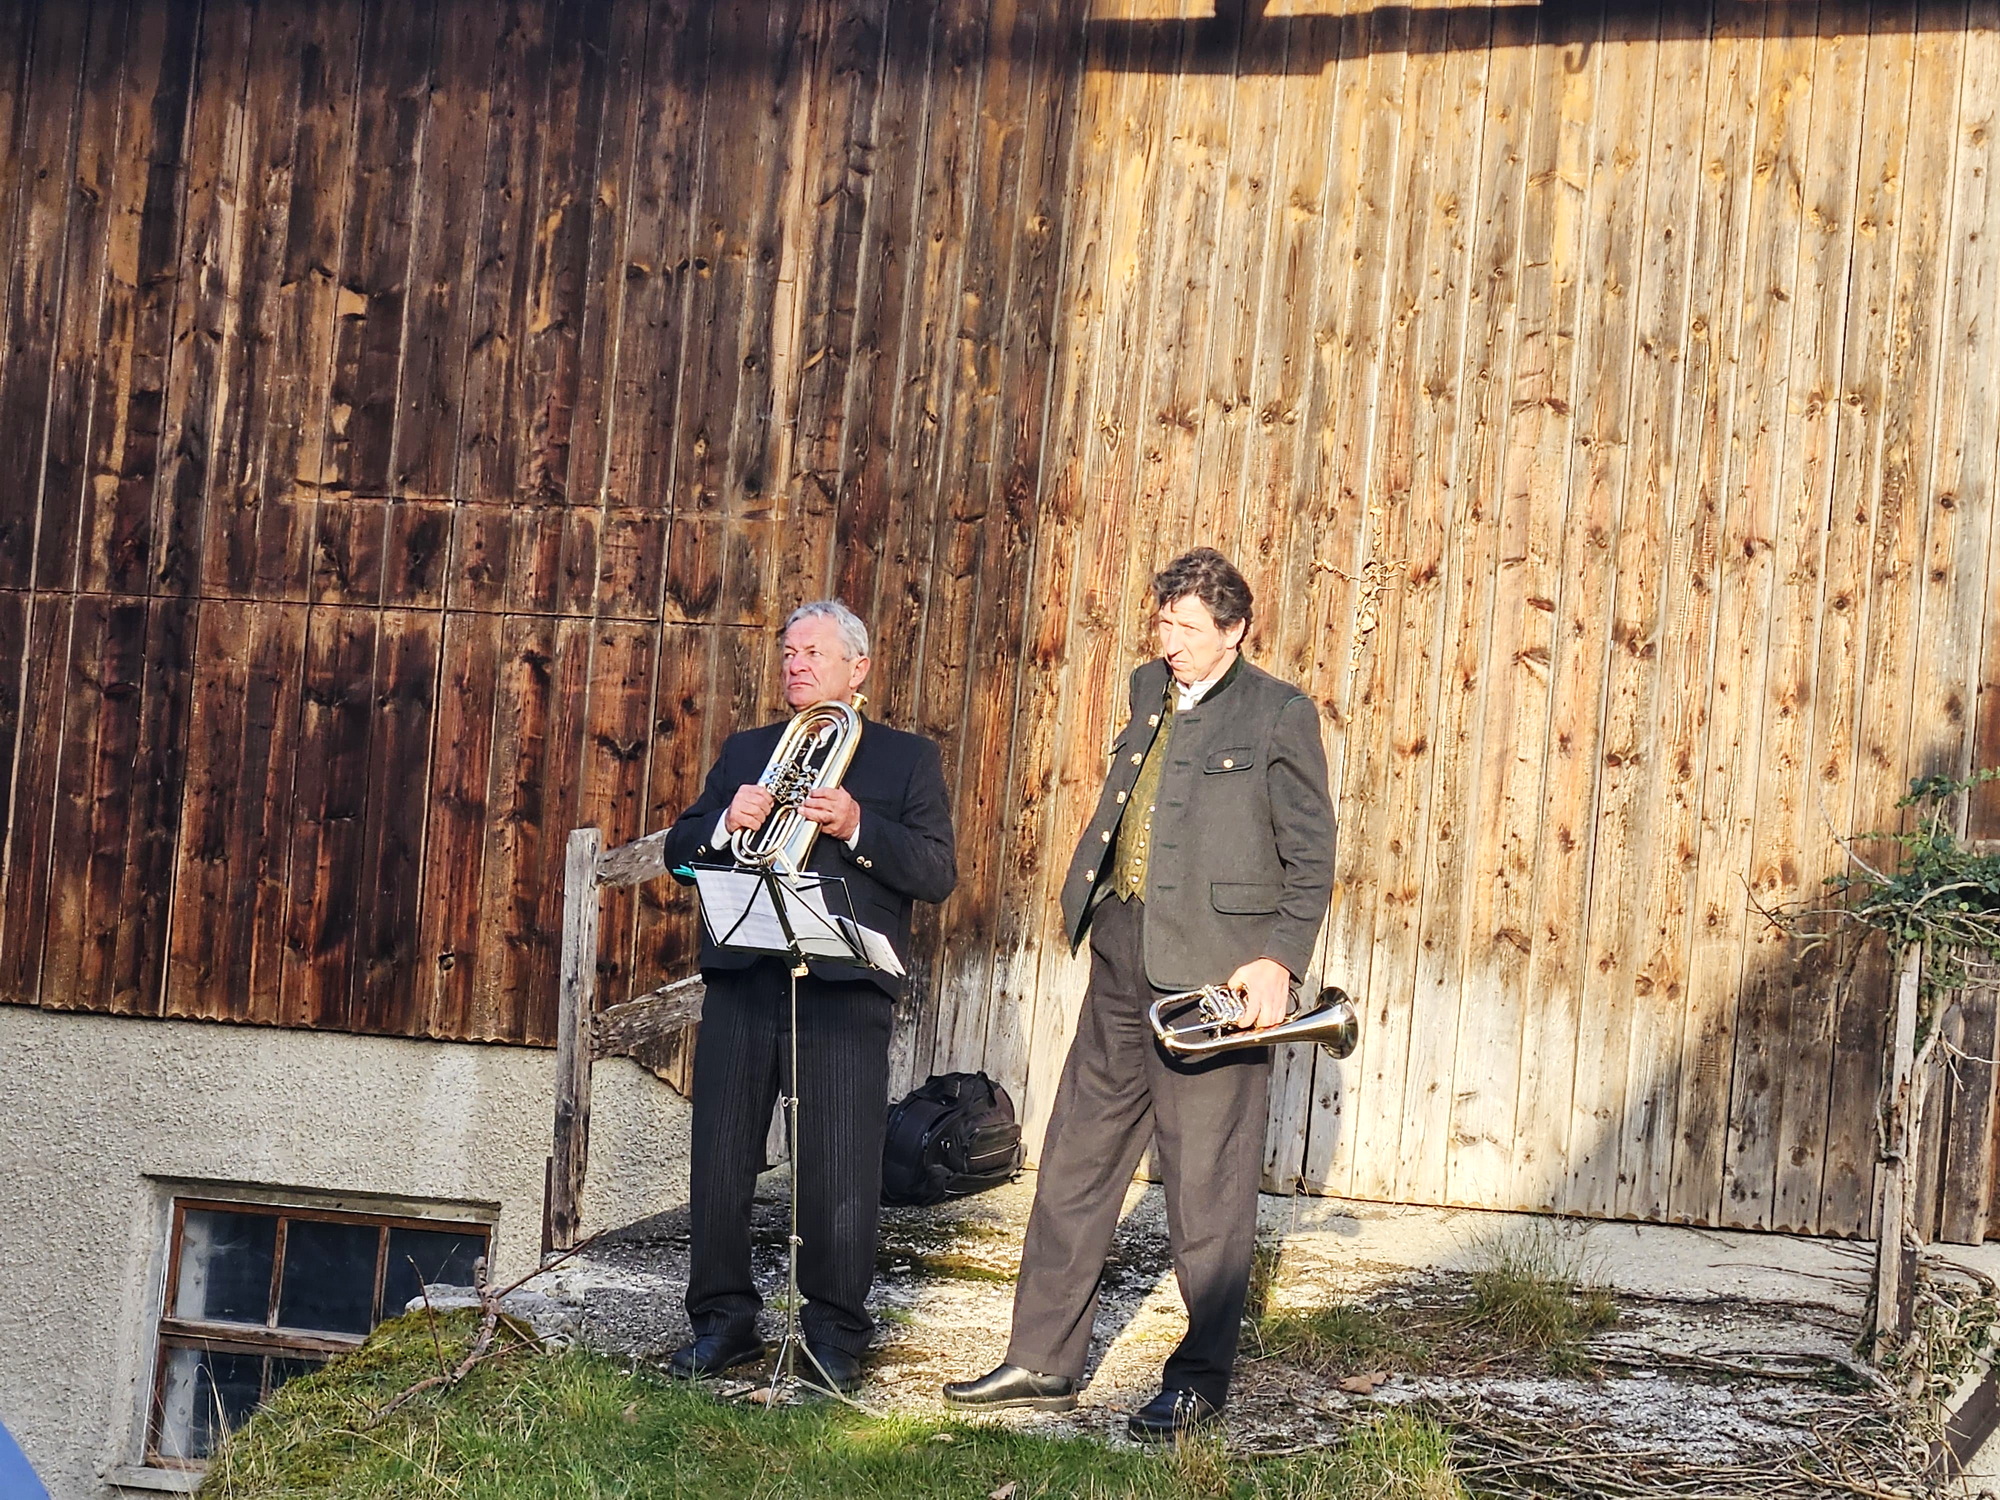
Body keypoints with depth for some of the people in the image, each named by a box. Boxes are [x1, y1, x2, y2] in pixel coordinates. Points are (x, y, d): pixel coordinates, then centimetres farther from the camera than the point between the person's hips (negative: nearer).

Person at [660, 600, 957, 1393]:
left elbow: (938, 872, -1)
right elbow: (678, 851, 15)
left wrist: (857, 828, -15)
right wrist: (724, 822, -6)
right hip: (743, 978, 4)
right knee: (720, 1158, 3)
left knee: (841, 1171, -4)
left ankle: (835, 1334, 6)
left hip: (844, 987, -3)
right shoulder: (744, 752, 20)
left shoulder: (907, 758, 10)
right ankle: (724, 1321, 14)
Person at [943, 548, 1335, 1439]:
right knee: (1076, 1161, 10)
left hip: (1214, 970, -7)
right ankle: (1043, 1360, 19)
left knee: (1206, 1182, 0)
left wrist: (1280, 961, -16)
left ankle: (1202, 1379, 13)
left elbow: (1311, 854, -6)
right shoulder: (1150, 694, 15)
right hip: (1123, 955, 7)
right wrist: (1088, 900, 14)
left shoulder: (1279, 715, -5)